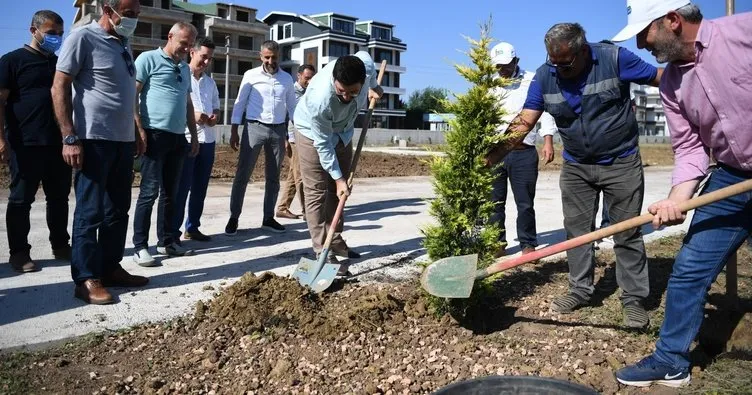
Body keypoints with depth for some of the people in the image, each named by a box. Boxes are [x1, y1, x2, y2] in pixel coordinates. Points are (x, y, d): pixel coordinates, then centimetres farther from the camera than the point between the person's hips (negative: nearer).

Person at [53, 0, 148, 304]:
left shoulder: (122, 44, 16)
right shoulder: (83, 38, -7)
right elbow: (59, 88, -11)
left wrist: (135, 133, 21)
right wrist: (70, 138, -17)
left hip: (122, 141, 8)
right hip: (94, 140, -8)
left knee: (118, 210, 11)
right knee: (90, 211, -3)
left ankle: (111, 268, 22)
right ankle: (86, 279, 5)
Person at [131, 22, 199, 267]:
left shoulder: (185, 69, 20)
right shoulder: (148, 59, -1)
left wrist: (194, 135, 19)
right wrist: (139, 130, -14)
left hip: (178, 137, 7)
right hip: (155, 134, -7)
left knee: (170, 192, 10)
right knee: (149, 191, -6)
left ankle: (167, 241, 18)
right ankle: (140, 246, 0)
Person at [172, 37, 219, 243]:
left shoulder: (210, 82, 18)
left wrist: (215, 117, 1)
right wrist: (191, 114, -19)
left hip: (208, 139, 6)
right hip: (186, 139, -6)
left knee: (200, 188, 11)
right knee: (181, 188, -4)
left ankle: (192, 227, 21)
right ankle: (173, 231, 3)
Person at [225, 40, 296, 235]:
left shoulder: (287, 79, 9)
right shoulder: (251, 75, 0)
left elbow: (292, 107, 14)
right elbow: (240, 103, 1)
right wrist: (234, 131, -4)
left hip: (278, 130, 3)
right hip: (254, 127, -3)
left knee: (273, 176, 9)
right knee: (243, 174, -3)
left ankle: (268, 218, 19)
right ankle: (233, 218, 6)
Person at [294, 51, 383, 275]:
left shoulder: (366, 65, -29)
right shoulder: (320, 100, -42)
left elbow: (363, 54, 0)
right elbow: (323, 144, -28)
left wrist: (373, 88, -7)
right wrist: (338, 177, -23)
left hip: (342, 132, 6)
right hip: (313, 133, -6)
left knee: (337, 191, 10)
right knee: (317, 193, -7)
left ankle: (336, 242, 21)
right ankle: (322, 252, -3)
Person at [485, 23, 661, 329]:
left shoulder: (614, 58, -15)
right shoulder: (545, 76, -7)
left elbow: (660, 78, -7)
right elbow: (525, 121, -13)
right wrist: (493, 155, -24)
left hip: (621, 163, -3)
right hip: (575, 166, 3)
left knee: (627, 233, 2)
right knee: (577, 230, 8)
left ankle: (634, 299, 12)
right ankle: (580, 290, 21)